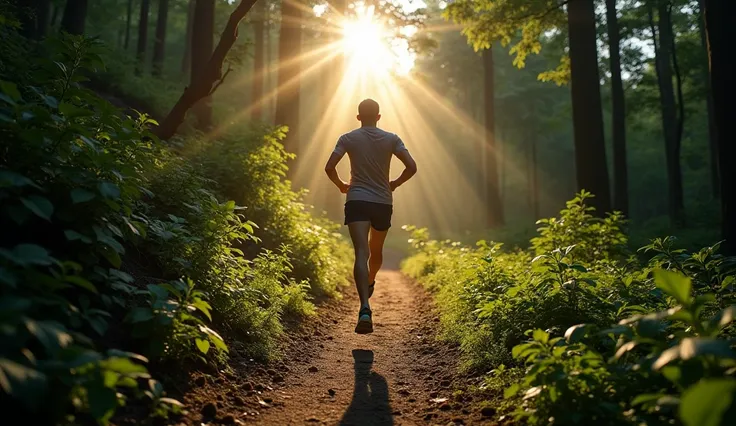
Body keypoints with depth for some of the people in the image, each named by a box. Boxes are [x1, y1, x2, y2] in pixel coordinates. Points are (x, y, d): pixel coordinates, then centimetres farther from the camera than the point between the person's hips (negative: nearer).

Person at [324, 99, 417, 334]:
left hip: (357, 201, -2)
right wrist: (395, 183, 12)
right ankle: (370, 284, 50)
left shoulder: (348, 138, 2)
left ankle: (365, 307, -30)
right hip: (383, 202, 2)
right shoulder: (391, 139, 4)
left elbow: (329, 168, -6)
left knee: (361, 253, -14)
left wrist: (341, 185, 12)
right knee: (376, 250, 25)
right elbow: (412, 167, -4)